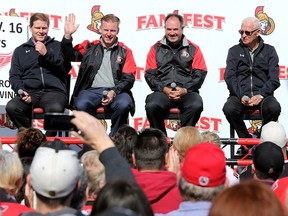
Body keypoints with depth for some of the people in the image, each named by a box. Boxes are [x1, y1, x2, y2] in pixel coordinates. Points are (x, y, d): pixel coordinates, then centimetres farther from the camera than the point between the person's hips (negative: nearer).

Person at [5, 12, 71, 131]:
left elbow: (66, 68, 6)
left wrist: (47, 54, -4)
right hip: (29, 92, 2)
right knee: (11, 107, -31)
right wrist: (20, 91, -5)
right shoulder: (20, 50, 24)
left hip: (54, 91, -2)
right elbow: (14, 76, 15)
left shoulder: (57, 46, 21)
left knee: (55, 109, -39)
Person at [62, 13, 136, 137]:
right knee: (81, 105, -34)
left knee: (124, 104, -35)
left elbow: (128, 79, 7)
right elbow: (70, 56, 9)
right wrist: (67, 35, -4)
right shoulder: (89, 47, 18)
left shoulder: (125, 51, 15)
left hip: (116, 91, 0)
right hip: (91, 90, 0)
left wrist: (114, 92, -11)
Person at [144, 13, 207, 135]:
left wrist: (185, 90, -9)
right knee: (151, 105, -32)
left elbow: (200, 74, 7)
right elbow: (149, 74, 9)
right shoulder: (156, 49, 16)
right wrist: (164, 89, -8)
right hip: (162, 92, 0)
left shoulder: (193, 49, 14)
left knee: (196, 105, -34)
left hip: (187, 92, 0)